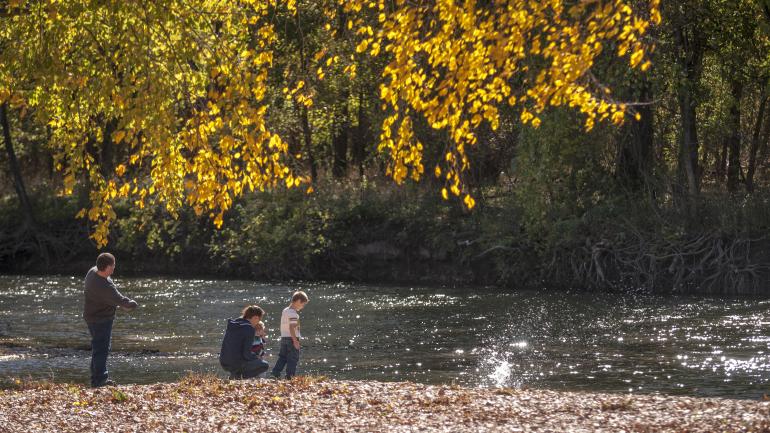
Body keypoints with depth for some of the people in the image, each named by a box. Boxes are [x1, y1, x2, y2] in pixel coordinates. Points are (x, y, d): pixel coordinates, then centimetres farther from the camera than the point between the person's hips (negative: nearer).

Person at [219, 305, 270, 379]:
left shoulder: (231, 324, 9)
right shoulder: (249, 329, -13)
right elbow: (247, 354, -16)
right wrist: (257, 358, 3)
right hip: (236, 364, -7)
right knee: (265, 365, 8)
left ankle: (236, 375, 15)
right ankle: (245, 375, -5)